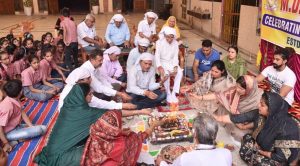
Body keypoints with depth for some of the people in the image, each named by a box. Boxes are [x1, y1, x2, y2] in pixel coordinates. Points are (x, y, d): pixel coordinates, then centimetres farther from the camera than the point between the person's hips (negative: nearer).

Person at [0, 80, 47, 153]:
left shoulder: (15, 99, -5)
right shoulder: (8, 106, -31)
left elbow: (22, 112, 4)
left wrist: (31, 126, -3)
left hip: (16, 127, 9)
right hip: (9, 132, -9)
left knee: (43, 128, 2)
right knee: (39, 130, -23)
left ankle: (15, 140, -3)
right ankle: (11, 141, -10)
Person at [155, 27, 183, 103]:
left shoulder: (175, 43, -1)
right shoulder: (159, 42, -11)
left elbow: (175, 56, -2)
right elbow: (157, 56, -16)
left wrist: (175, 66, -19)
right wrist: (159, 67, -33)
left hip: (172, 62, 3)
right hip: (162, 62, -3)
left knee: (180, 72, -26)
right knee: (165, 74, -34)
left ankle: (174, 93, -21)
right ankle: (168, 94, -17)